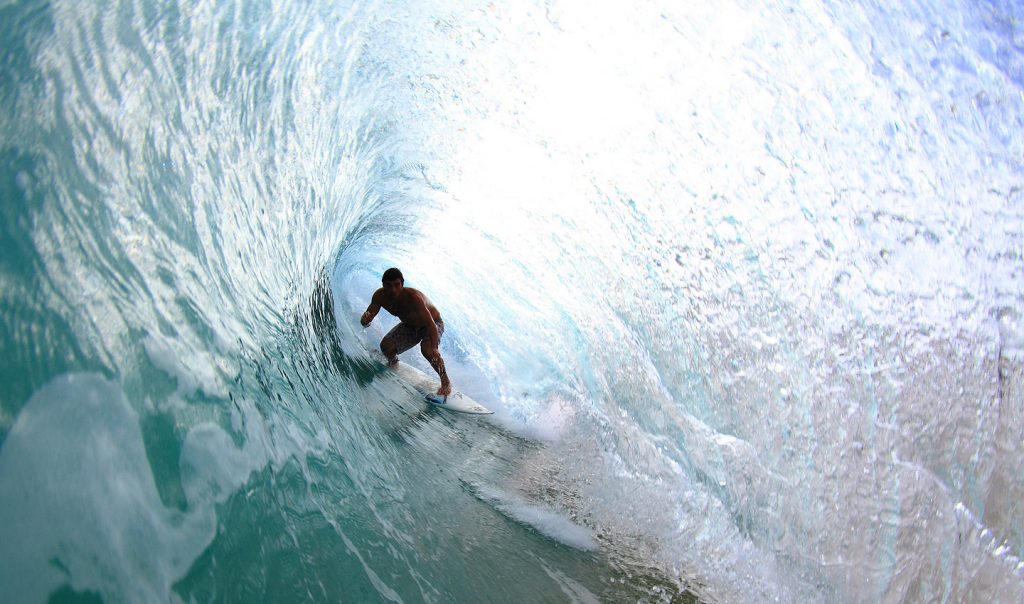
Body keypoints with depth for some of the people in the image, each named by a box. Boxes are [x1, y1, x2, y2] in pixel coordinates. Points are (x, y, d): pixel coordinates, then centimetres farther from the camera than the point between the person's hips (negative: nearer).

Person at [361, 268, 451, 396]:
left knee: (427, 348, -36)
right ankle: (393, 362, 22)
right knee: (386, 346, -16)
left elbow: (431, 324, -43)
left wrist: (434, 348, -58)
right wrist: (365, 319, -42)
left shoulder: (412, 297, -38)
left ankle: (445, 381, -15)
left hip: (433, 324, -6)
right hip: (409, 326, 6)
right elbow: (366, 320, -15)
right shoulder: (380, 296, -20)